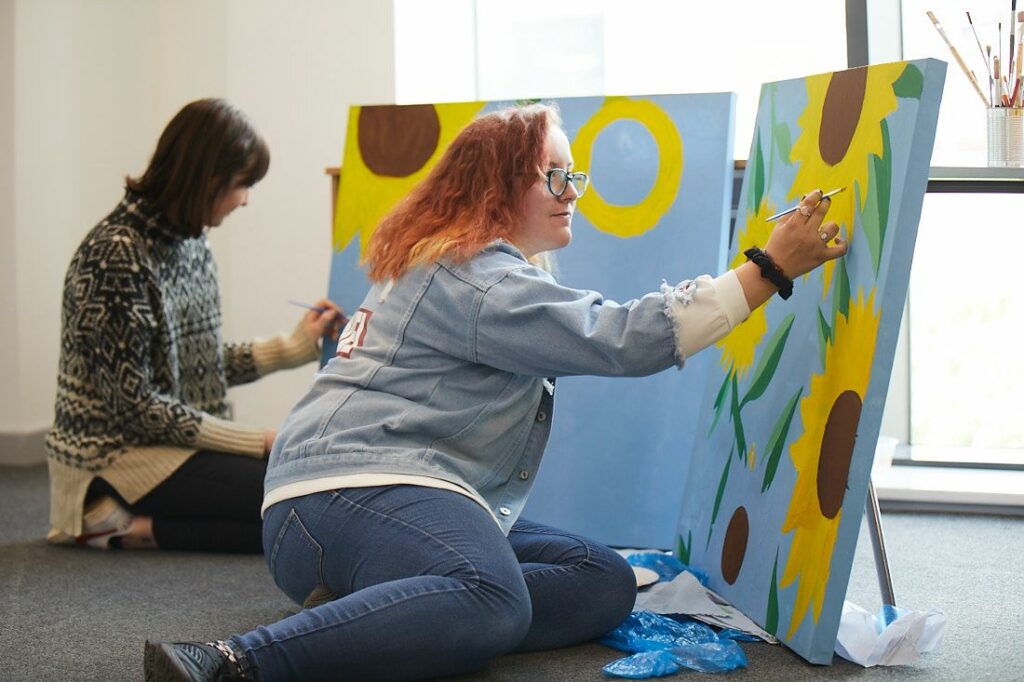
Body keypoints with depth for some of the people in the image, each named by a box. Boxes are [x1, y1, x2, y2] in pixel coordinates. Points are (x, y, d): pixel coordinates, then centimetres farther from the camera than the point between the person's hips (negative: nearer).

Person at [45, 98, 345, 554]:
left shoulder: (189, 242, 8)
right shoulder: (117, 255, -19)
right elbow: (134, 401, -20)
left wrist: (297, 345, 12)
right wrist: (257, 441, -17)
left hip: (178, 440, 9)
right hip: (117, 456, -9)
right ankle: (130, 529, -10)